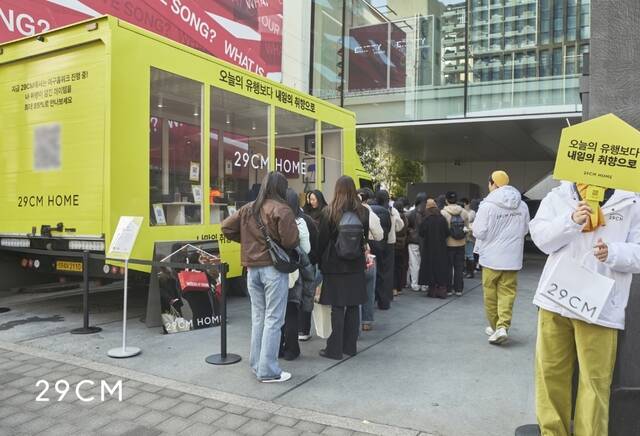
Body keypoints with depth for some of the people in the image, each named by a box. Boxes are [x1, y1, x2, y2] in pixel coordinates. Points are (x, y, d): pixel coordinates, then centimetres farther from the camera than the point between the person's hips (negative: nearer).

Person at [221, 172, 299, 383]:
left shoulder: (248, 209, 10)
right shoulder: (281, 209, -10)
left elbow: (226, 227, 10)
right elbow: (291, 241, -18)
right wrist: (295, 243, 4)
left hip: (252, 268, 7)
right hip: (274, 269, -6)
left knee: (258, 317, 17)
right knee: (273, 319, 0)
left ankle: (257, 364, 26)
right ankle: (268, 371, 4)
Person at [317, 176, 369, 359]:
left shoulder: (329, 213, -10)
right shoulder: (363, 212, -1)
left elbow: (322, 241, -4)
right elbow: (365, 238, 7)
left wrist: (320, 261, 8)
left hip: (335, 266, -3)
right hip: (356, 266, 3)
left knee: (337, 307, 2)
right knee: (353, 306, 11)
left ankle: (335, 349, 8)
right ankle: (350, 346, 20)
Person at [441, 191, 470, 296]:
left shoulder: (443, 213, -11)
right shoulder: (464, 212, -1)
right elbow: (467, 228, 4)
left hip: (448, 244, -3)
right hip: (461, 244, 3)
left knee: (448, 267, 7)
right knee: (459, 267, 11)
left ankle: (448, 289, 10)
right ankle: (458, 289, 15)